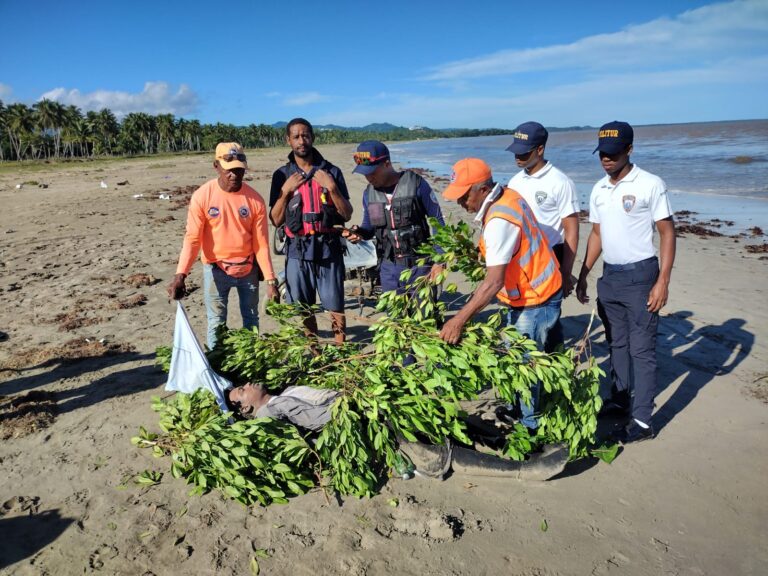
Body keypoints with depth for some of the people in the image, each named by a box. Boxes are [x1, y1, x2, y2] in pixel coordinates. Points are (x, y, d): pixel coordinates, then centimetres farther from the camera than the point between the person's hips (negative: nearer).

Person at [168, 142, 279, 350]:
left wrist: (270, 279, -8)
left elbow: (261, 243, -5)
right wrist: (180, 274, -26)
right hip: (215, 269, -2)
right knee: (216, 322, 5)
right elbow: (192, 239, -14)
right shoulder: (202, 196, -13)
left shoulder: (254, 199, -9)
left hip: (248, 268, 2)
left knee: (251, 319, 14)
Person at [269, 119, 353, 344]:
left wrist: (332, 187, -12)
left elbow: (347, 215, 1)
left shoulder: (331, 171, 4)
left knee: (335, 306, 2)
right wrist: (286, 190, -8)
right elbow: (276, 220, 4)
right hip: (298, 251, 1)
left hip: (329, 249, -1)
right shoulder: (282, 175, 6)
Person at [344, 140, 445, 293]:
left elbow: (438, 221, -5)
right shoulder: (369, 193, 4)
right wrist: (359, 232, -9)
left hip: (420, 264, -4)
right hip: (389, 267, 4)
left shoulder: (415, 183, -10)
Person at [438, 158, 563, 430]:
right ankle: (513, 410, 37)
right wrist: (483, 255, 3)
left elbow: (495, 281, -35)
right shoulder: (507, 195, 0)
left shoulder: (499, 221, -29)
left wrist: (459, 320, -37)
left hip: (533, 303, -10)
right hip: (529, 294, 10)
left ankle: (530, 427, 16)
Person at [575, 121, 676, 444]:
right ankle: (620, 397, 33)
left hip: (640, 275, -6)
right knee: (617, 342, 17)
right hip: (609, 275, 6)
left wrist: (662, 282, -16)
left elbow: (667, 233, -9)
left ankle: (642, 421, 4)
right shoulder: (599, 189, 8)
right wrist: (582, 276, 13)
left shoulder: (650, 185, -10)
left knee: (642, 348, -2)